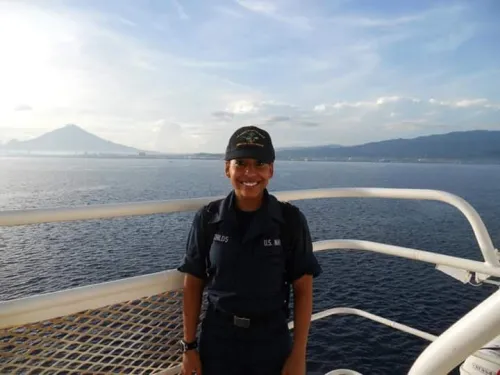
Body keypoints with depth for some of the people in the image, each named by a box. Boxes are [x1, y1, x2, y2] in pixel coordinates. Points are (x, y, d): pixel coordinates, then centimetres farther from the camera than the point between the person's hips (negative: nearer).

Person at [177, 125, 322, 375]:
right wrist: (189, 345, 1)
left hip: (272, 341, 0)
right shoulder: (208, 219, -9)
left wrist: (298, 354, -6)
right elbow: (193, 285, -2)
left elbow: (303, 290, -6)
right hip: (218, 339, 1)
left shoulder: (290, 220, -11)